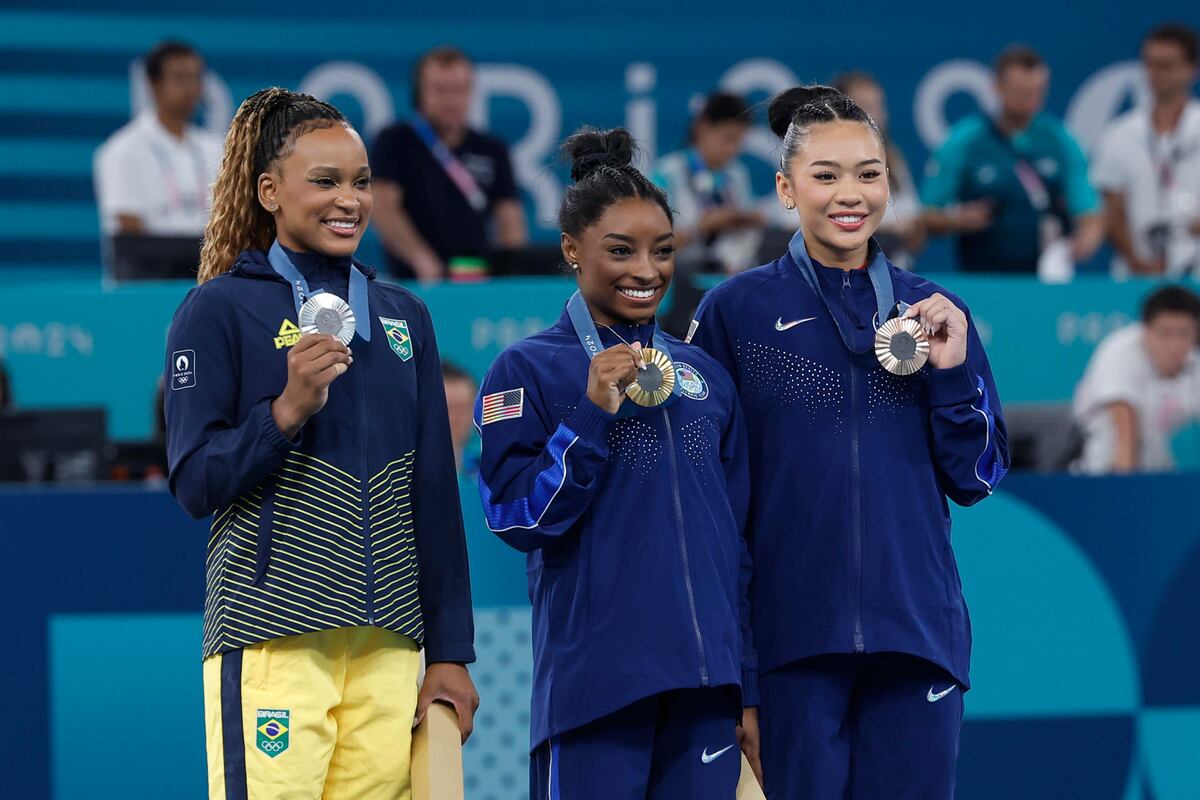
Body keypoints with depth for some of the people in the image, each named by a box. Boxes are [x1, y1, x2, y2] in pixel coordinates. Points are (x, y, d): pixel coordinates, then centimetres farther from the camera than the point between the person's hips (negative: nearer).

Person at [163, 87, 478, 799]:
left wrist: (450, 652, 11)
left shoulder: (403, 317, 15)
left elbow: (435, 493, 15)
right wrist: (287, 409, -19)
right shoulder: (221, 310, 1)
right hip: (271, 638, -4)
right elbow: (196, 484, -4)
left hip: (388, 645, 4)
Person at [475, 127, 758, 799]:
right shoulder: (527, 371, 1)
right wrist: (592, 413, -17)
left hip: (706, 684, 5)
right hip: (595, 685, -5)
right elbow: (515, 518, -8)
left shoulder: (704, 376, 15)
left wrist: (748, 687, 14)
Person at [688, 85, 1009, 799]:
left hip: (916, 631, 2)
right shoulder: (738, 310, 2)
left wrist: (953, 372, -6)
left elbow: (976, 479, 9)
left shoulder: (933, 313, 9)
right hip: (796, 630, -2)